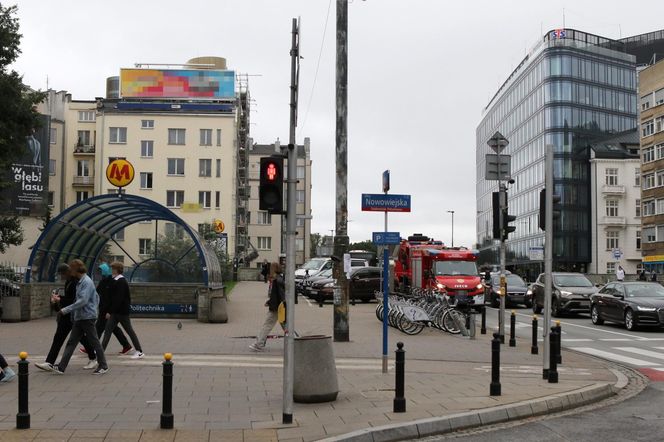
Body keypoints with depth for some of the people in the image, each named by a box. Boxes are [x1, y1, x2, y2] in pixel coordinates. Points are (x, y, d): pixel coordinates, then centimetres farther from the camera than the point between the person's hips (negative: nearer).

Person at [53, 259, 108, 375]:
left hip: (87, 317, -9)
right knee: (71, 342, 5)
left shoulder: (87, 282, -15)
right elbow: (96, 297, 21)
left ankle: (103, 366, 11)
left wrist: (66, 310, -23)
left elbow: (83, 301, -23)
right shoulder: (80, 282, 15)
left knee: (94, 341, 0)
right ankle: (61, 367, 3)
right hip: (79, 317, 9)